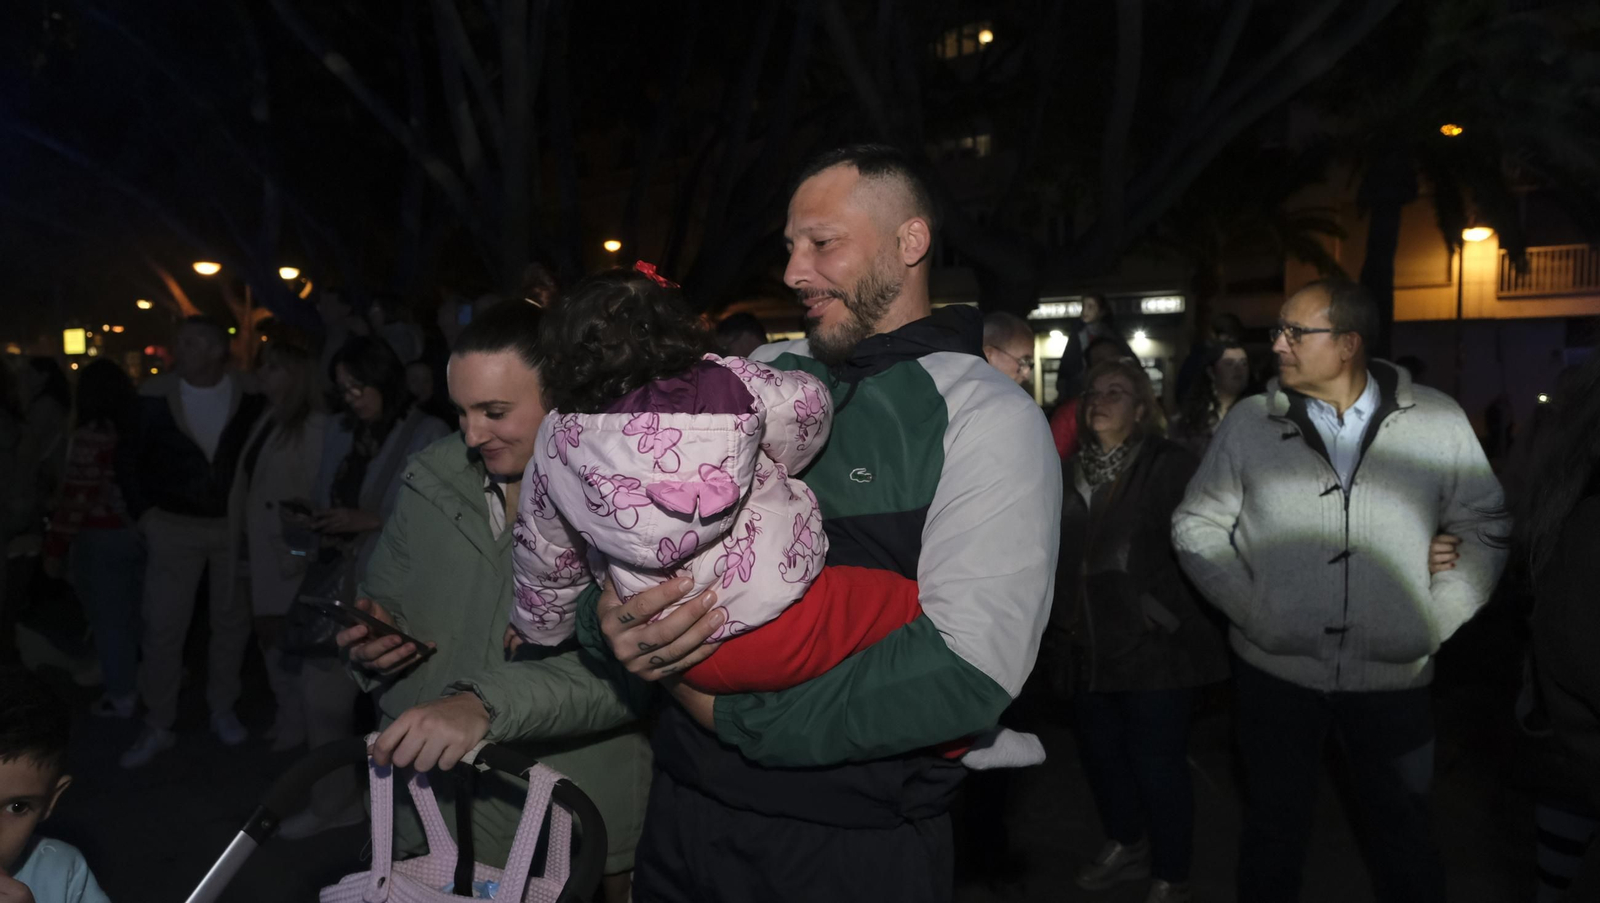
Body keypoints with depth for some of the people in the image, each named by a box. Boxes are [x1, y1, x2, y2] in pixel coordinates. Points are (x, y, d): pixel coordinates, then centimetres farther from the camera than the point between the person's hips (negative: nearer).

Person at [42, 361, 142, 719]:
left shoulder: (90, 436, -17)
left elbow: (76, 500, -17)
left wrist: (56, 549, -9)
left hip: (101, 540, -6)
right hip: (141, 532, 6)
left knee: (109, 621, 6)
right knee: (137, 615, 19)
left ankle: (122, 696, 17)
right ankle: (147, 684, 32)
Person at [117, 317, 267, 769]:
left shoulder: (250, 397, -7)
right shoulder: (155, 394, -6)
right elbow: (128, 456, 4)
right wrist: (143, 511, -2)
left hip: (236, 525, 1)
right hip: (173, 526, 0)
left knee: (232, 623, 11)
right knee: (162, 628, 0)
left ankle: (223, 710, 27)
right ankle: (158, 726, 13)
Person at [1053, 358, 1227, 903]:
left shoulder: (1171, 466, -9)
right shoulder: (1071, 473, 9)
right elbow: (1056, 554, 13)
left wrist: (1168, 615, -15)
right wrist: (1058, 622, 9)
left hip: (1153, 647, -6)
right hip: (1089, 647, 6)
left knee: (1157, 764, 3)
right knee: (1099, 753, 18)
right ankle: (1126, 847, 42)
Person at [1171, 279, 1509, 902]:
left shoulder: (1438, 421, -1)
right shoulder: (1249, 422, 0)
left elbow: (1482, 525, 6)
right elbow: (1196, 524, 3)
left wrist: (1435, 620, -4)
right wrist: (1254, 610, -6)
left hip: (1395, 679, 0)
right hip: (1274, 671, 0)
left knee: (1402, 835, 16)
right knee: (1273, 831, 15)